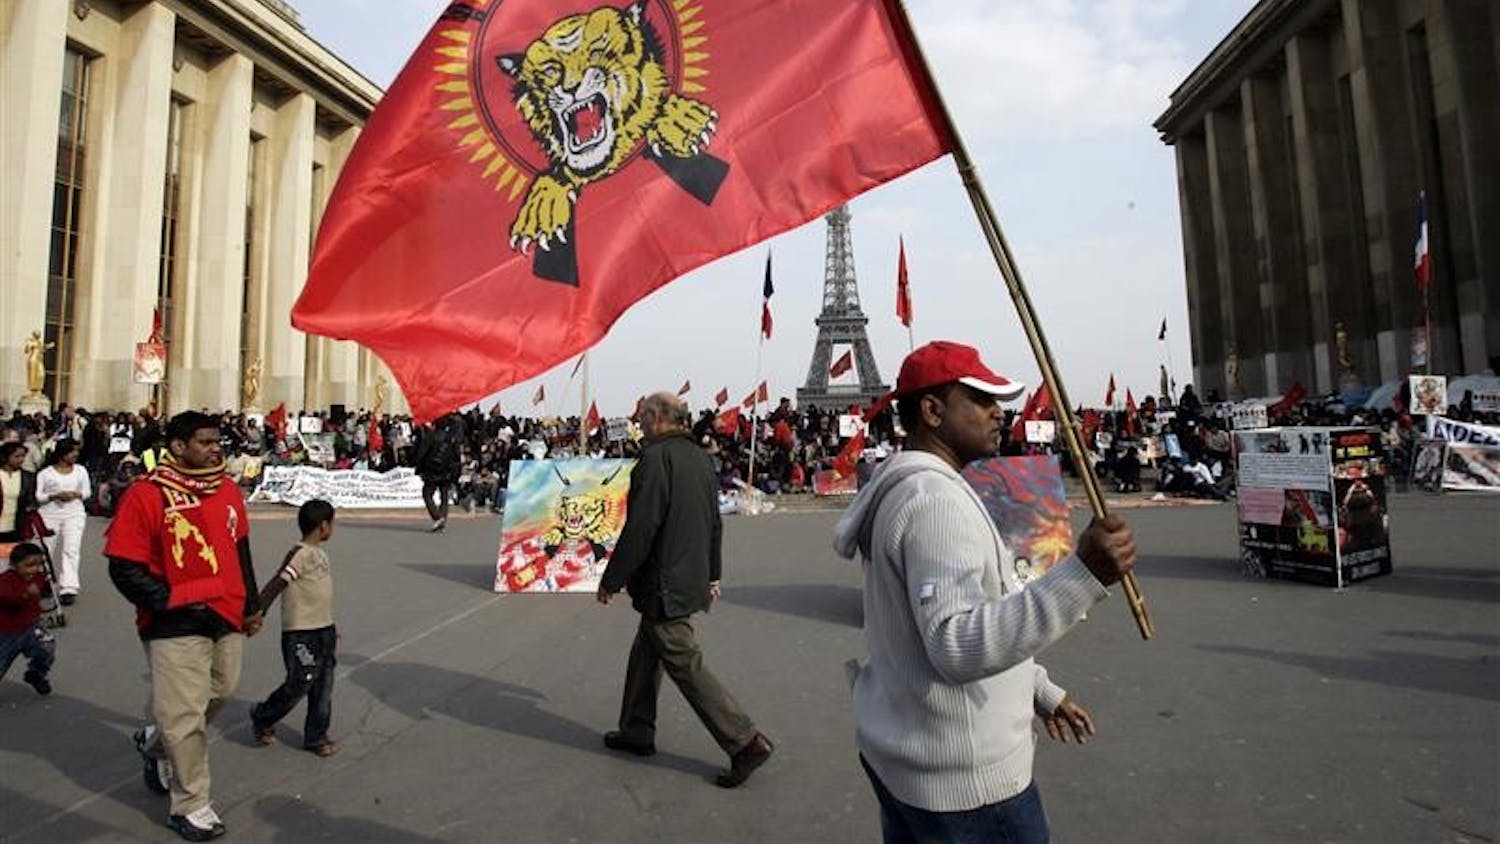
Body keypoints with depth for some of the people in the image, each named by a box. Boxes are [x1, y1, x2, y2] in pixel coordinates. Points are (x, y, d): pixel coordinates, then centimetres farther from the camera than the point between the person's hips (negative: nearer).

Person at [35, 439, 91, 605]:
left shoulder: (81, 470, 10)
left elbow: (87, 492, 12)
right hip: (50, 514, 0)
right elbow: (38, 496, 0)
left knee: (71, 549, -12)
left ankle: (68, 588, -16)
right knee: (48, 551, 6)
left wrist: (75, 494, -9)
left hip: (74, 513, 0)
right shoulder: (45, 473, 3)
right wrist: (55, 495, -17)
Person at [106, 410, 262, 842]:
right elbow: (125, 569, -12)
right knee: (185, 716, 1)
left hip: (227, 620, 7)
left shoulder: (228, 491, 6)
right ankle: (191, 807, 20)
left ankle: (155, 742, 49)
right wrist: (172, 603, -17)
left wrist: (250, 606, 17)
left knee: (218, 694, 20)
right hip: (176, 628, -6)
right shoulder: (146, 495, -13)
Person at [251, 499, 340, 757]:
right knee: (299, 685, 1)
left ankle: (316, 736, 20)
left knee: (323, 687, 10)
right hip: (300, 633, -8)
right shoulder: (300, 554, -16)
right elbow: (275, 586, -21)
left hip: (323, 630, 8)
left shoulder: (320, 553, 12)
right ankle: (262, 719, 26)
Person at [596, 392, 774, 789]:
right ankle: (637, 731, 34)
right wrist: (712, 574, 25)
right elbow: (714, 523, 16)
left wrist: (611, 580, -12)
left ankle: (746, 742, 1)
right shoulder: (700, 457, 10)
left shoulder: (655, 458, -19)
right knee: (646, 654, 21)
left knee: (685, 665, -2)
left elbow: (640, 529, -22)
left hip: (663, 585, -9)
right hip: (691, 580, 9)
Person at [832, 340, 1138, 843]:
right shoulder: (936, 498, -23)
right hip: (963, 778, -9)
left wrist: (1041, 691, 19)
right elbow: (958, 646, -34)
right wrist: (1082, 575, -39)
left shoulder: (904, 487, 9)